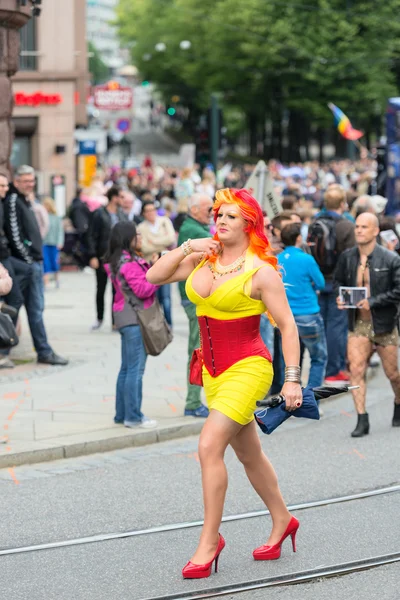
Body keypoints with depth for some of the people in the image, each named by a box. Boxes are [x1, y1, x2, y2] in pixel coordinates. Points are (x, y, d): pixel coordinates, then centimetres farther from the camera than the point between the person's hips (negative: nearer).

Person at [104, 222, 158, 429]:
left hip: (126, 318, 10)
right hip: (134, 318, -10)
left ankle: (122, 414, 20)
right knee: (136, 368, -7)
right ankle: (133, 416, -4)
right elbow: (143, 290, -19)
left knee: (127, 368, 15)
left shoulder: (117, 261, 15)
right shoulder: (129, 262, -16)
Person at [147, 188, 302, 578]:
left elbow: (287, 325, -11)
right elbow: (154, 276, 4)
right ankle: (282, 522, 37)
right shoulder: (203, 260, 5)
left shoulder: (260, 271, -12)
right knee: (248, 454, 18)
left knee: (209, 446, -19)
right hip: (214, 370, 7)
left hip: (247, 368, -7)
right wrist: (187, 247, -7)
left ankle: (209, 540, -11)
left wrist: (292, 378, -16)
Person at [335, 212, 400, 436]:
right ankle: (362, 420, -6)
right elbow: (339, 281, 17)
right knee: (356, 370, -11)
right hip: (358, 324, 2)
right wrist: (341, 298, -3)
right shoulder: (347, 257, 1)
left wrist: (372, 302, -21)